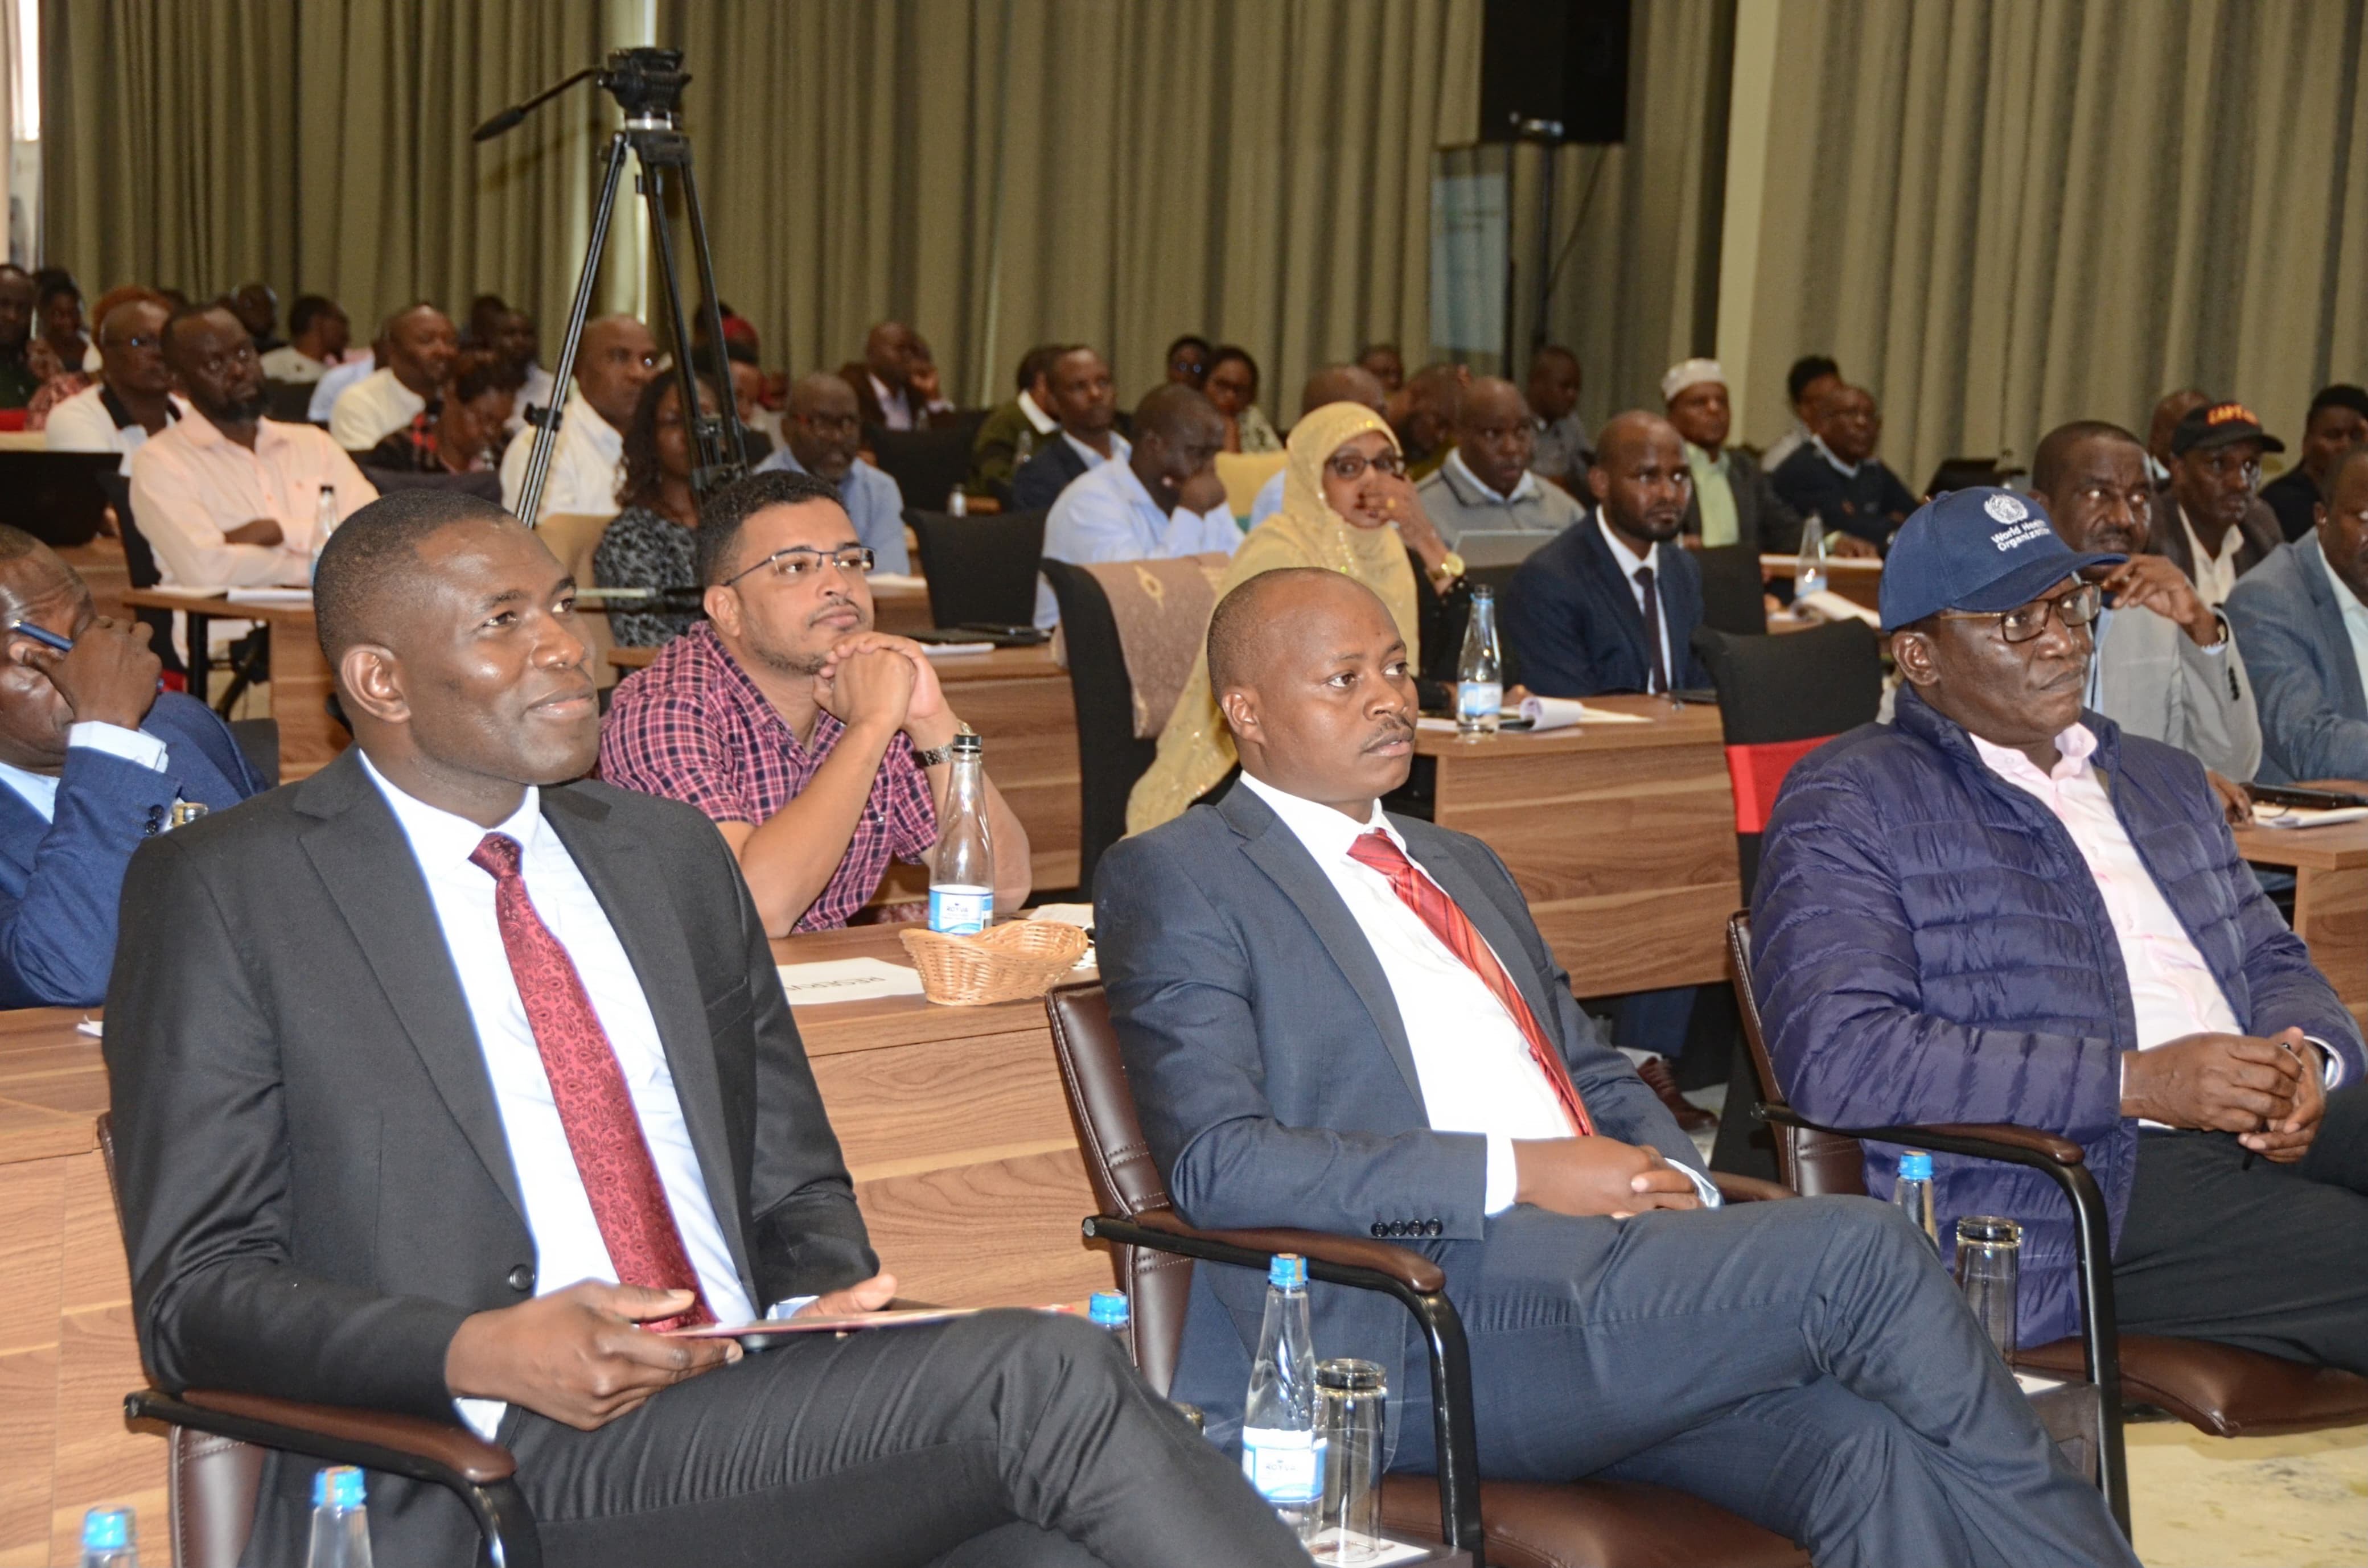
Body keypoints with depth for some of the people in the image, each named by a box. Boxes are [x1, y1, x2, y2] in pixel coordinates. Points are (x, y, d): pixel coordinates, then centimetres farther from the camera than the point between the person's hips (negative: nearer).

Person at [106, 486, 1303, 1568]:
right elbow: (196, 1297, -2)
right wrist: (484, 1352, -19)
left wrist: (822, 1303, 0)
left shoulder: (672, 855, 19)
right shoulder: (226, 889, 2)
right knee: (1042, 1377, -26)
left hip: (761, 1416, 5)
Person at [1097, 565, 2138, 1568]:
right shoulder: (1175, 878, 2)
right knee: (1860, 1250, -21)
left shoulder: (1460, 866, 26)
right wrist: (1518, 1173, -14)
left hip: (1594, 1272, 7)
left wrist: (1676, 1191, 4)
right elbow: (1216, 1164, -10)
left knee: (1870, 1451, -23)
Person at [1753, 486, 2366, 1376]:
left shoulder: (2162, 779, 26)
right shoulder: (1850, 803, 0)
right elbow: (1837, 1060, -13)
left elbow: (2273, 961, 29)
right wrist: (2135, 1081, -16)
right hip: (2071, 1188, -7)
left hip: (2268, 1129, 7)